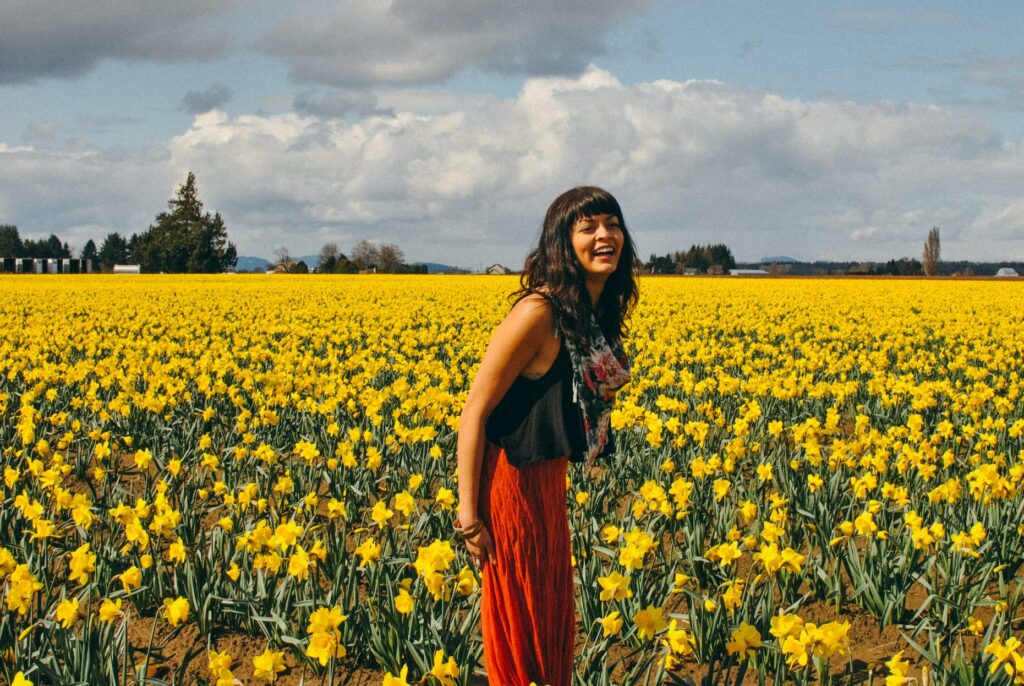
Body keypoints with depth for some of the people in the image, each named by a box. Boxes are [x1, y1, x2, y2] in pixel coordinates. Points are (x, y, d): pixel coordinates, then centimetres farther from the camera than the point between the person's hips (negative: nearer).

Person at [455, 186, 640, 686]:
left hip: (547, 479, 8)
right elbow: (475, 411, -20)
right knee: (519, 622, 4)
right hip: (511, 479, -8)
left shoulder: (600, 312, 3)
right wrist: (469, 514, -20)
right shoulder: (540, 313, -21)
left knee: (554, 612, 17)